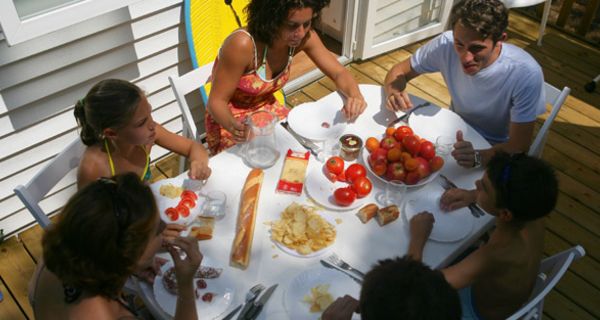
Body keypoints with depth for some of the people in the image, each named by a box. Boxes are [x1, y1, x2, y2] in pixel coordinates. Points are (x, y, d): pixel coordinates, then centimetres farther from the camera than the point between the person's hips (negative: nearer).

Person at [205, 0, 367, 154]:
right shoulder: (242, 45, -34)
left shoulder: (305, 38, -17)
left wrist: (355, 96, -31)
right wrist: (232, 126, -48)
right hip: (230, 120, -5)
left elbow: (339, 73, -8)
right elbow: (216, 101, -26)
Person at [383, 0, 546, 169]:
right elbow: (400, 70, -7)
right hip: (455, 133, 3)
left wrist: (478, 157, -44)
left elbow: (519, 146, -24)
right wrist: (394, 91, -30)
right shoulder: (446, 44, -21)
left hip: (496, 150, -3)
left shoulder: (526, 74, -29)